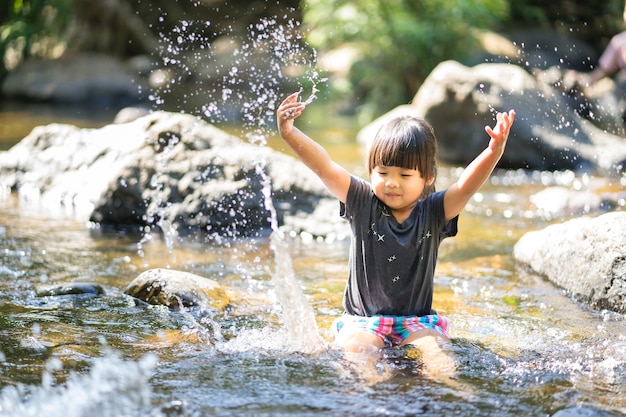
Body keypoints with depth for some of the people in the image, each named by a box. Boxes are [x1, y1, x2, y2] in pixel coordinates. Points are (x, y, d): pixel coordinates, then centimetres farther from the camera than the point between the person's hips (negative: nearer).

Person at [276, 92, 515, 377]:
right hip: (363, 320, 0)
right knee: (356, 347, -31)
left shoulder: (433, 213, 0)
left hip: (416, 321, 0)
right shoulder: (363, 204, 0)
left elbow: (467, 185, -16)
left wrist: (494, 151, -34)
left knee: (434, 348, -29)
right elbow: (324, 167, -10)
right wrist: (289, 134, -22)